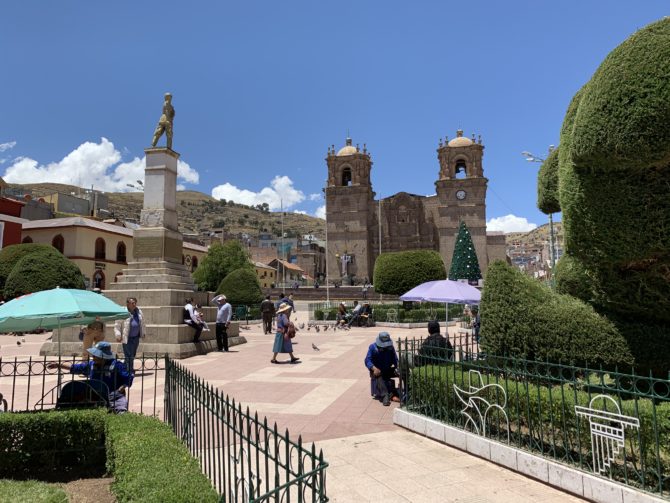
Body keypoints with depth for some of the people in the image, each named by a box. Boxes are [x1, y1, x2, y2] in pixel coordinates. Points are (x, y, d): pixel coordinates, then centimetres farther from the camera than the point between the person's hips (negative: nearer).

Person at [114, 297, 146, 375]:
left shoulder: (139, 312, 9)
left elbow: (142, 323, 21)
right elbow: (117, 325, -7)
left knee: (133, 355, 14)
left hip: (136, 337, 6)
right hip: (127, 338, -6)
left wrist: (143, 333, 23)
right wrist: (118, 336, -11)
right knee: (128, 356, -7)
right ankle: (129, 371, -4)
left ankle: (131, 370, 27)